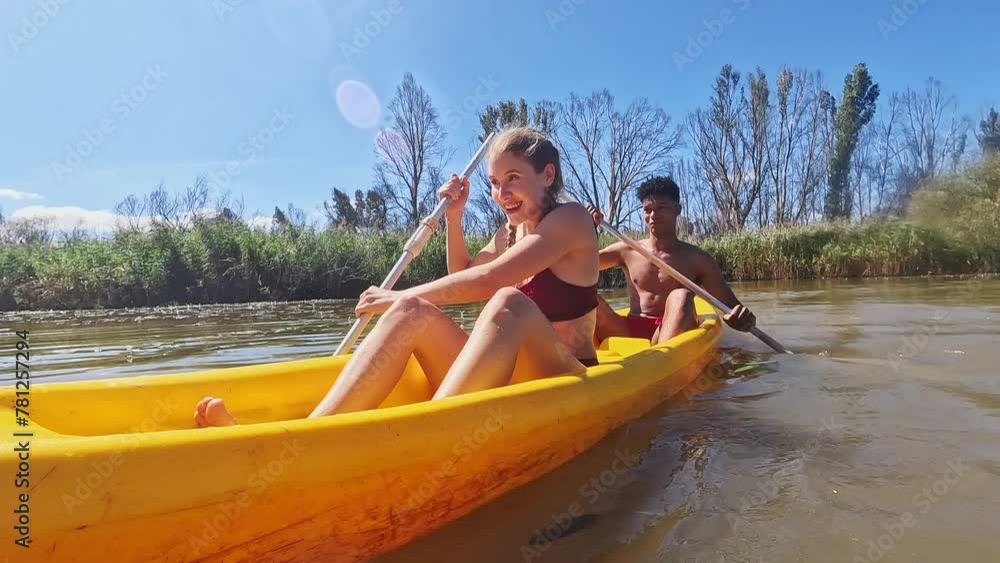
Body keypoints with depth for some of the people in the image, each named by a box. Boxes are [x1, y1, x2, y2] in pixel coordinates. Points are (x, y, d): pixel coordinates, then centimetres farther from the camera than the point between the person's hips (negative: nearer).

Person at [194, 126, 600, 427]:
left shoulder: (570, 219, -8)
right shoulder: (510, 230, 16)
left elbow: (486, 281, -21)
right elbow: (463, 277, 25)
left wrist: (399, 296, -14)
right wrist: (453, 219, 12)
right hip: (499, 379, 6)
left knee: (509, 304, -37)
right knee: (413, 313, -18)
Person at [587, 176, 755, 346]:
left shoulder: (697, 259, 9)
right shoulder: (627, 251, 15)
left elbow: (732, 307, 8)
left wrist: (743, 317, -16)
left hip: (672, 336, -1)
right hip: (627, 332, 2)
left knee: (681, 296, -30)